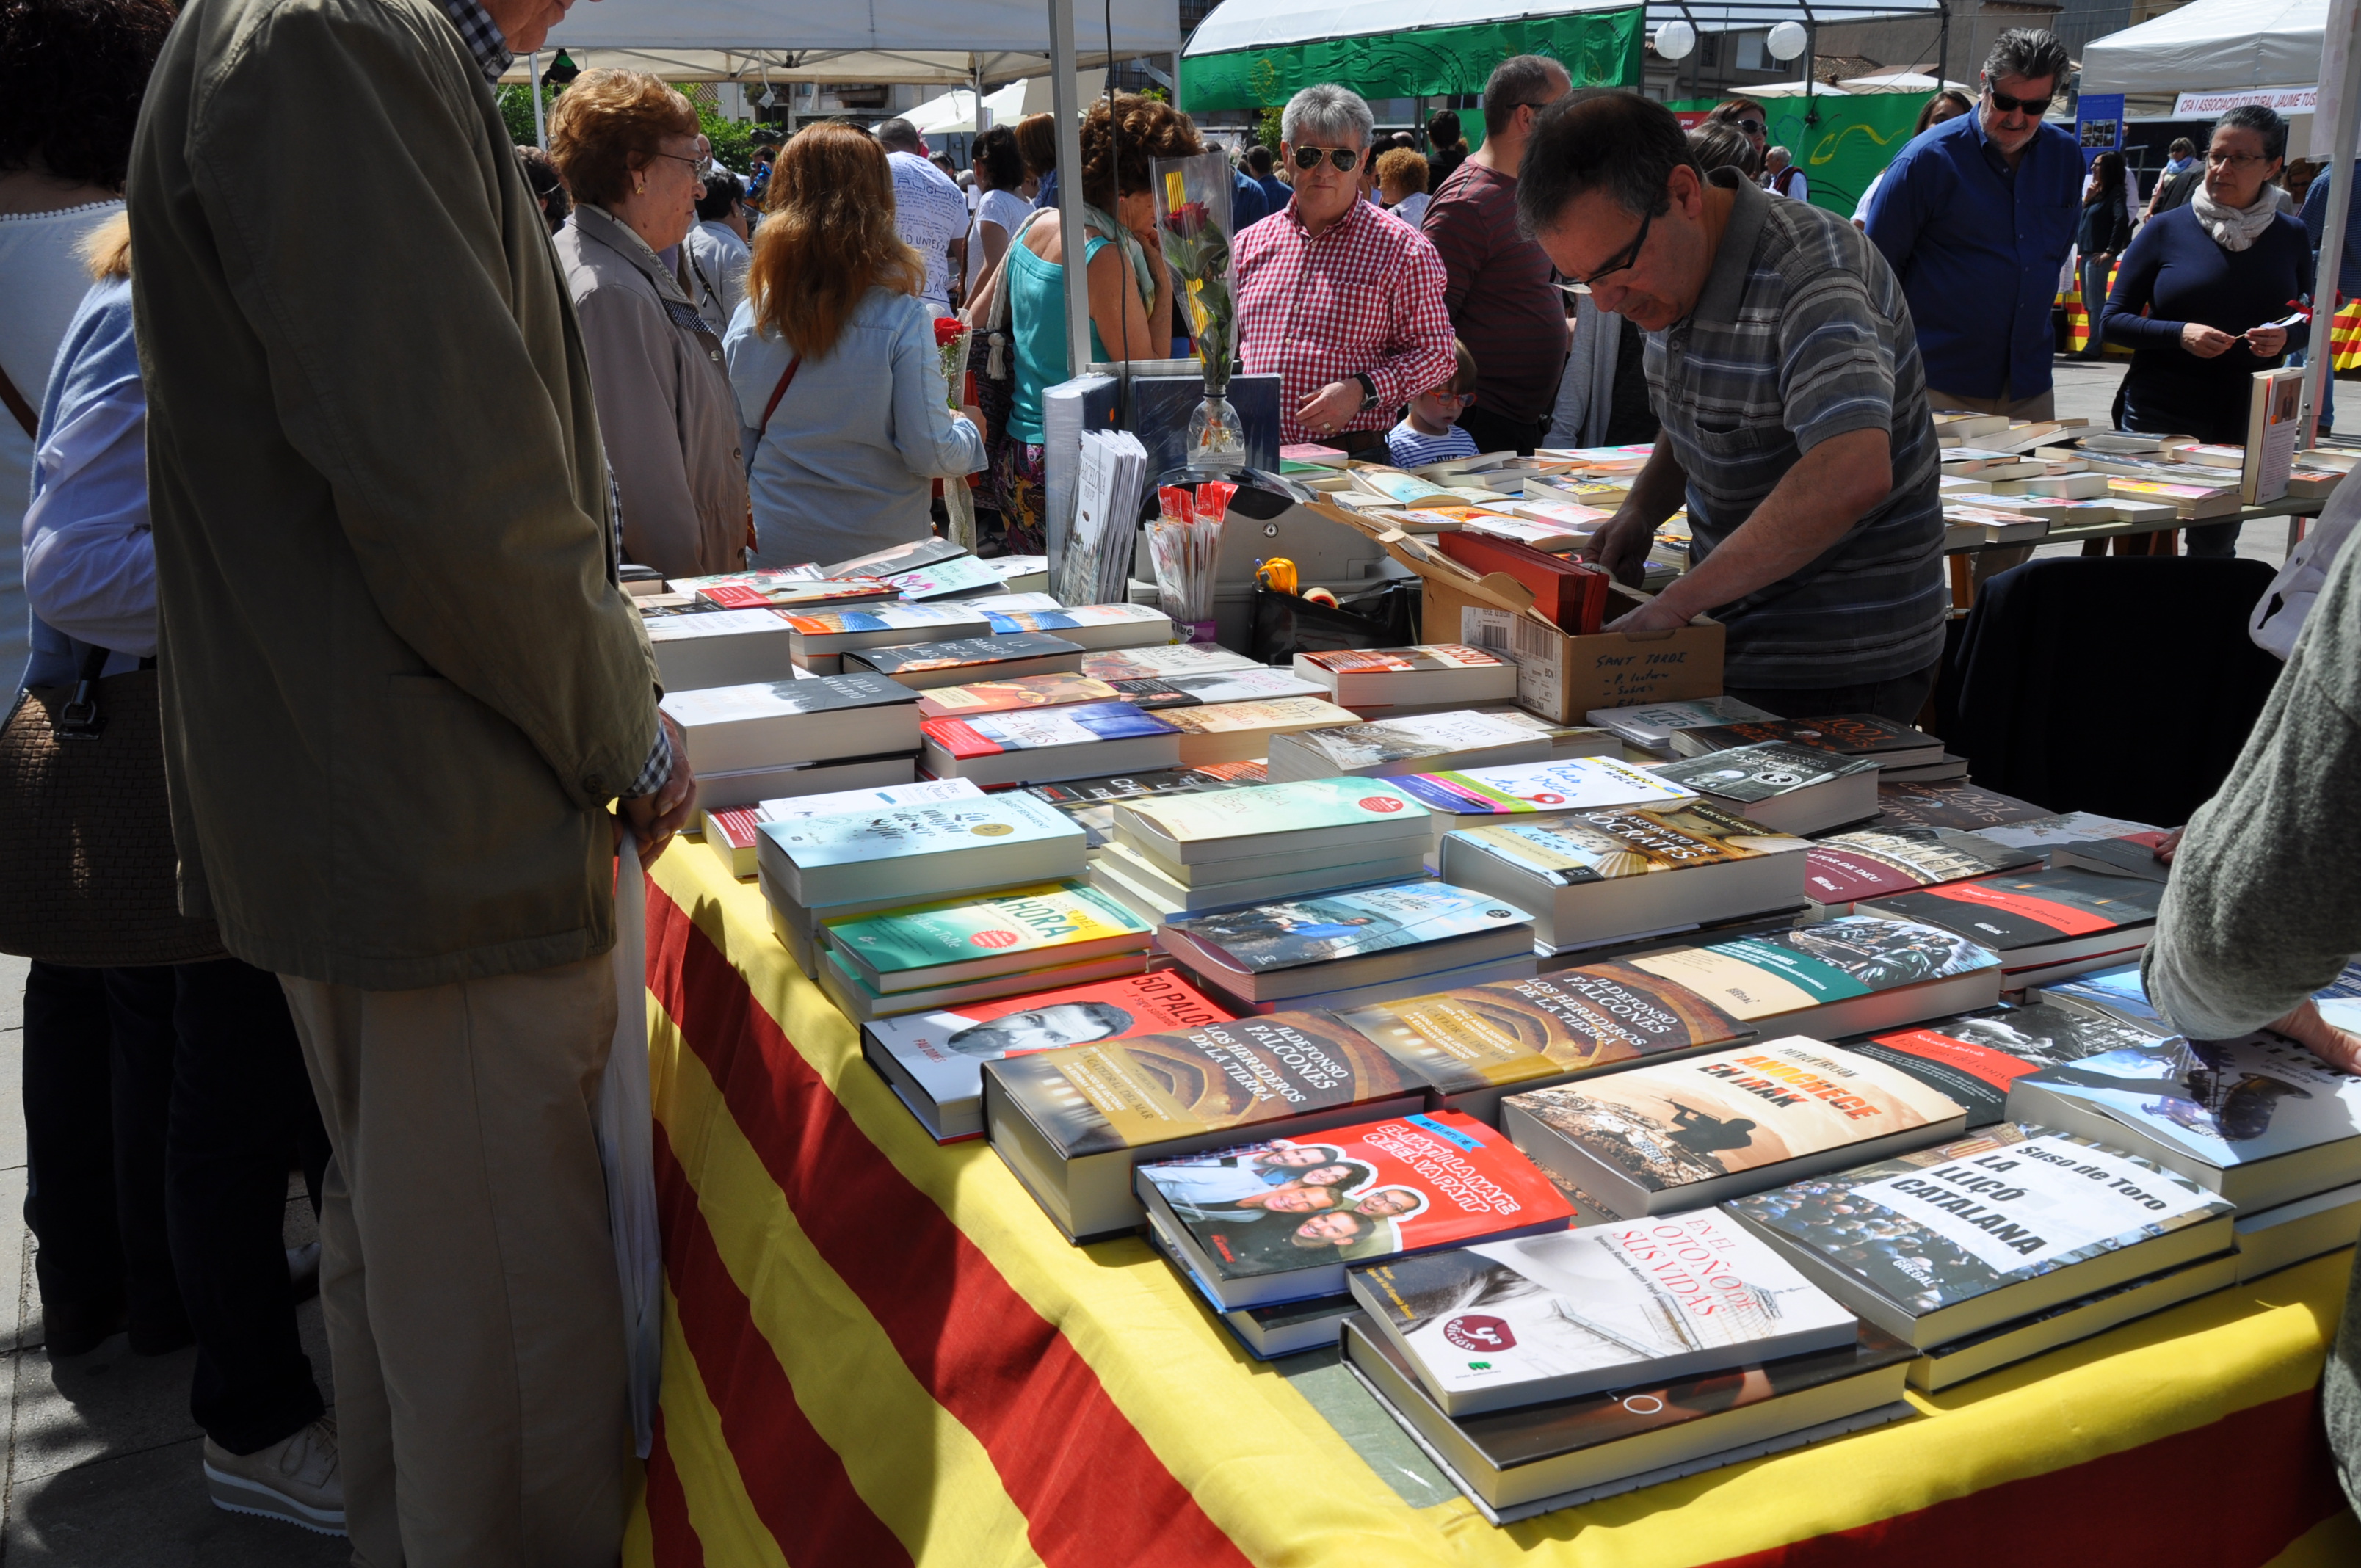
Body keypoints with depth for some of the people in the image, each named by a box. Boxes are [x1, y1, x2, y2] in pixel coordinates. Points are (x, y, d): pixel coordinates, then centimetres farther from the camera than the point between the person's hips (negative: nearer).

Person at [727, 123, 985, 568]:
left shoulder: (749, 319, -4)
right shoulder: (902, 319, -15)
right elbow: (931, 455, -15)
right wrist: (970, 430, 6)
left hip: (778, 552, 4)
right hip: (884, 548, -4)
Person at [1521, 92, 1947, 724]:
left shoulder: (1809, 275, -24)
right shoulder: (1672, 268, 4)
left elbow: (1853, 475, -40)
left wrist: (1676, 603, -36)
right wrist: (1641, 509, 2)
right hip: (1736, 646, 8)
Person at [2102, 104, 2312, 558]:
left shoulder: (2290, 236, 7)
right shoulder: (2167, 229, -1)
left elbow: (2307, 322, 16)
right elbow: (2112, 320, -1)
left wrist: (2285, 337, -8)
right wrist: (2180, 334, -18)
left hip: (2247, 422, 2)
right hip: (2159, 416, -2)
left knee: (2216, 551, 10)